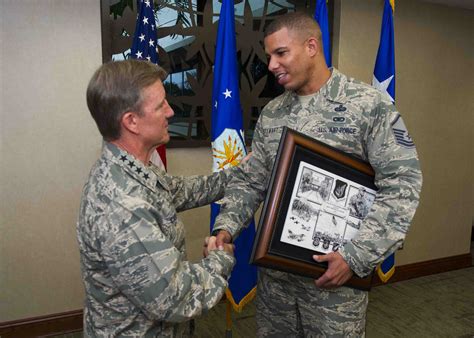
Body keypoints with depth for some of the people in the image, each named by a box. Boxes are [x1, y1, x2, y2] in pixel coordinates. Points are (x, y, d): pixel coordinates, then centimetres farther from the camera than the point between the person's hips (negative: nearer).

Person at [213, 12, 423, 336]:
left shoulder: (370, 104, -9)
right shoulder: (271, 113, 6)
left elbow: (402, 184, -13)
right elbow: (250, 181, 8)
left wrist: (356, 256, -19)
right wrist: (226, 226, -8)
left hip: (336, 269, -4)